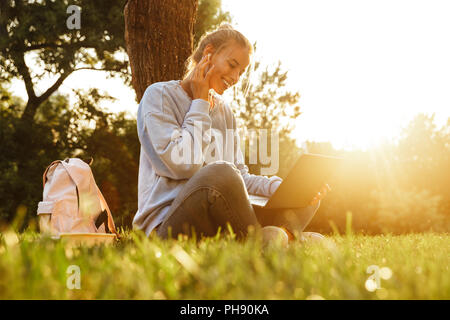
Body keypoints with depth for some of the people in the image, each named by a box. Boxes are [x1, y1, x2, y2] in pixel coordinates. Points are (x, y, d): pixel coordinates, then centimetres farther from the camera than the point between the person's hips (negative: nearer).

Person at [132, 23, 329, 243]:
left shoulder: (225, 113, 21)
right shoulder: (159, 95, 0)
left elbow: (240, 177, 16)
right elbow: (182, 164, -14)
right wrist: (200, 103, -3)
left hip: (217, 222, 8)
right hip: (166, 223, -7)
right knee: (221, 172, -36)